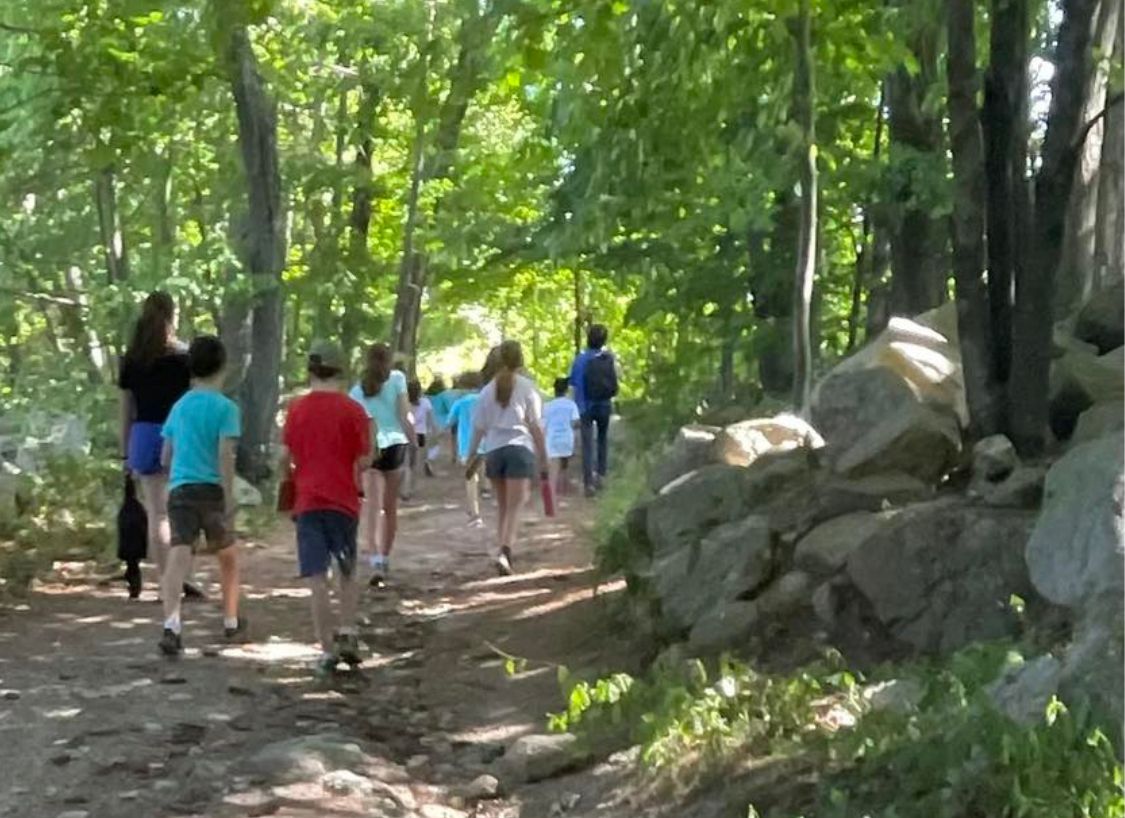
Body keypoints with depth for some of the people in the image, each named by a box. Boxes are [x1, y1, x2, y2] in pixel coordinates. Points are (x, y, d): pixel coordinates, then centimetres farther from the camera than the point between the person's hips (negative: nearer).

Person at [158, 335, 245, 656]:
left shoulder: (180, 406, 13)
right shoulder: (225, 407, -3)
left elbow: (166, 457, 19)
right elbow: (225, 455, -14)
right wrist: (229, 498, -15)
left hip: (179, 488, 3)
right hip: (212, 489, -3)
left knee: (179, 554, -11)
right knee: (227, 557, 18)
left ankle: (171, 624, -31)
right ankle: (231, 622, 32)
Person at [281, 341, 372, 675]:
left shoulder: (297, 409, 1)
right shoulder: (353, 411, -4)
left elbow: (285, 457, 5)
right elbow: (363, 462, -6)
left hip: (307, 502, 1)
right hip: (343, 501, 0)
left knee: (317, 578, 0)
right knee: (347, 573, 18)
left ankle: (327, 650, -3)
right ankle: (347, 633, 5)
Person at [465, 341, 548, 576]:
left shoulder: (488, 389, 10)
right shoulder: (527, 388, -1)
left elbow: (479, 427, 8)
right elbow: (535, 426, -2)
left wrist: (472, 455, 14)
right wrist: (543, 457, 2)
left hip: (494, 450, 4)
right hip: (520, 449, -4)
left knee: (503, 507, 16)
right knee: (515, 507, -7)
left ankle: (502, 551, 16)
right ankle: (504, 551, -24)